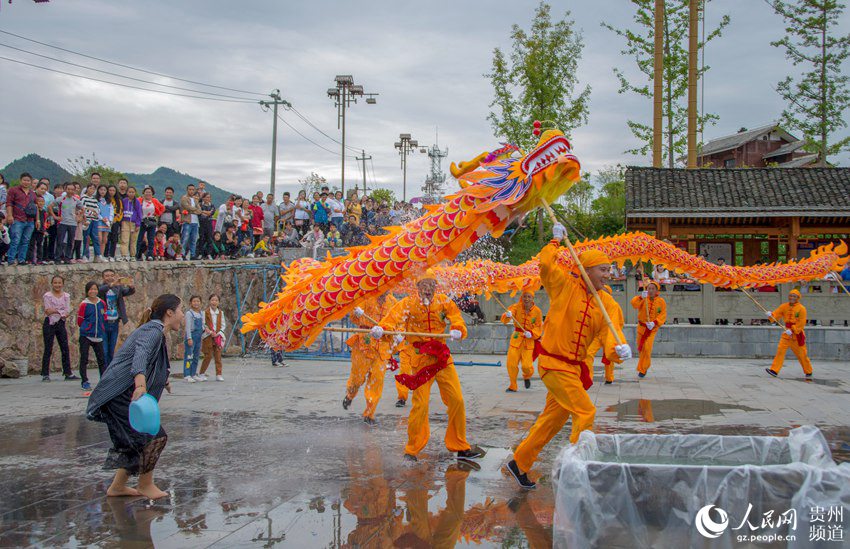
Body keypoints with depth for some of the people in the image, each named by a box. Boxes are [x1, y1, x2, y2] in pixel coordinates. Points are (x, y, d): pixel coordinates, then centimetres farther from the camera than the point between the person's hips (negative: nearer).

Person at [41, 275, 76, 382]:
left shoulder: (66, 296, 6)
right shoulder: (47, 296, -3)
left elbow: (67, 312, -3)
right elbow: (48, 311, -11)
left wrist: (55, 310, -15)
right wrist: (61, 312, -14)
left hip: (60, 324, 4)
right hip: (49, 324, -4)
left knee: (65, 349, 3)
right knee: (48, 350, -2)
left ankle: (68, 373, 7)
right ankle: (45, 374, 3)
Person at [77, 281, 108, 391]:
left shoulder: (102, 303, 4)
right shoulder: (84, 304, -7)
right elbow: (79, 321, 0)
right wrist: (86, 328, 7)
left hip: (98, 336, 3)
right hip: (85, 336, -3)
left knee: (101, 359, 5)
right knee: (84, 359, -1)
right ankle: (85, 382, 5)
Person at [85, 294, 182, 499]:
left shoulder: (154, 330, 19)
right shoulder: (153, 331, -13)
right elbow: (141, 355, -35)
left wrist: (163, 380, 57)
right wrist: (141, 385, -52)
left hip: (122, 395, 10)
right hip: (121, 395, -10)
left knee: (138, 441, 14)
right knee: (155, 436, -9)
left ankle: (117, 486, 23)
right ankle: (145, 486, 5)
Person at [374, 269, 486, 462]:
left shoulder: (444, 301, 4)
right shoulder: (408, 303, -6)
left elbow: (457, 320, -4)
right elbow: (394, 317, -23)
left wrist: (457, 331, -28)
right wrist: (381, 328, -44)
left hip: (442, 357, 4)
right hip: (419, 359, -4)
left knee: (457, 400, 4)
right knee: (421, 404, -9)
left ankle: (461, 447, 20)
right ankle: (411, 451, 8)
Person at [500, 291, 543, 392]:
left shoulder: (537, 311, -8)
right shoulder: (517, 307, -9)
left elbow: (539, 328, -1)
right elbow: (504, 320, -20)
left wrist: (531, 333, -21)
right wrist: (507, 315, -44)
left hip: (529, 340, -1)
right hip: (516, 338, 1)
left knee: (527, 365, -8)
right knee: (511, 363, -3)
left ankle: (527, 377, 30)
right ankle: (512, 386, 17)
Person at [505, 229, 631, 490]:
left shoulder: (606, 302, 5)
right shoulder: (565, 285, -8)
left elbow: (609, 331, -8)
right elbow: (545, 263, -20)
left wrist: (618, 348, -29)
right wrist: (556, 240, -6)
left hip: (575, 366, 7)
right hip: (554, 363, -7)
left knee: (554, 418, 15)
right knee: (585, 412, -14)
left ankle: (519, 463, 30)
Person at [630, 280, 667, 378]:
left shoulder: (661, 301, -5)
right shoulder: (643, 299, -6)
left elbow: (663, 315, -10)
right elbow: (634, 303, -26)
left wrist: (654, 323, -27)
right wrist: (641, 297, -46)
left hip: (652, 329, -2)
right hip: (641, 327, 2)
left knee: (647, 348, -14)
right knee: (640, 348, 13)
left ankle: (643, 369, -1)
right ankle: (645, 364, 41)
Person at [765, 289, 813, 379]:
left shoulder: (801, 309, -10)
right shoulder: (784, 306, 4)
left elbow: (801, 323, -13)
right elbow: (776, 314, 1)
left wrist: (792, 330, -21)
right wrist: (770, 315, -21)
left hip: (798, 333, -4)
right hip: (787, 332, 4)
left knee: (802, 354, 5)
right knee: (780, 350, -9)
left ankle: (808, 372, 23)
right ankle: (774, 370, -12)